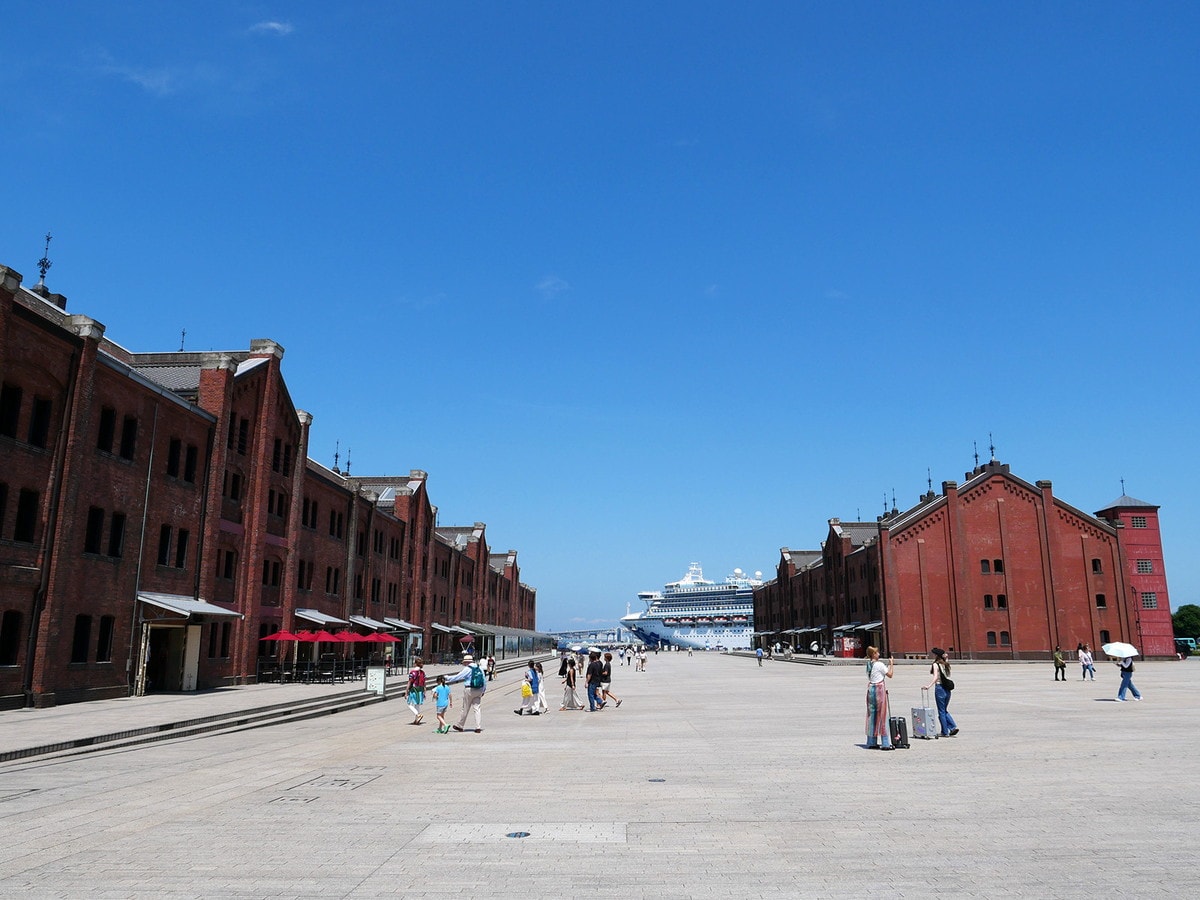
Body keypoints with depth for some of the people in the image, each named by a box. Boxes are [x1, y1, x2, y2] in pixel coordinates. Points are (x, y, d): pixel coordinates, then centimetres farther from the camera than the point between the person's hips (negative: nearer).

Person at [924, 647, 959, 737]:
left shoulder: (935, 664, -10)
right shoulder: (945, 664, 9)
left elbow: (936, 677, -22)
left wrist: (929, 686, -33)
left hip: (940, 688, -7)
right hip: (947, 689, 7)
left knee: (941, 711, 3)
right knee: (944, 710, 19)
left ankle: (945, 732, 7)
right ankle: (953, 726, 3)